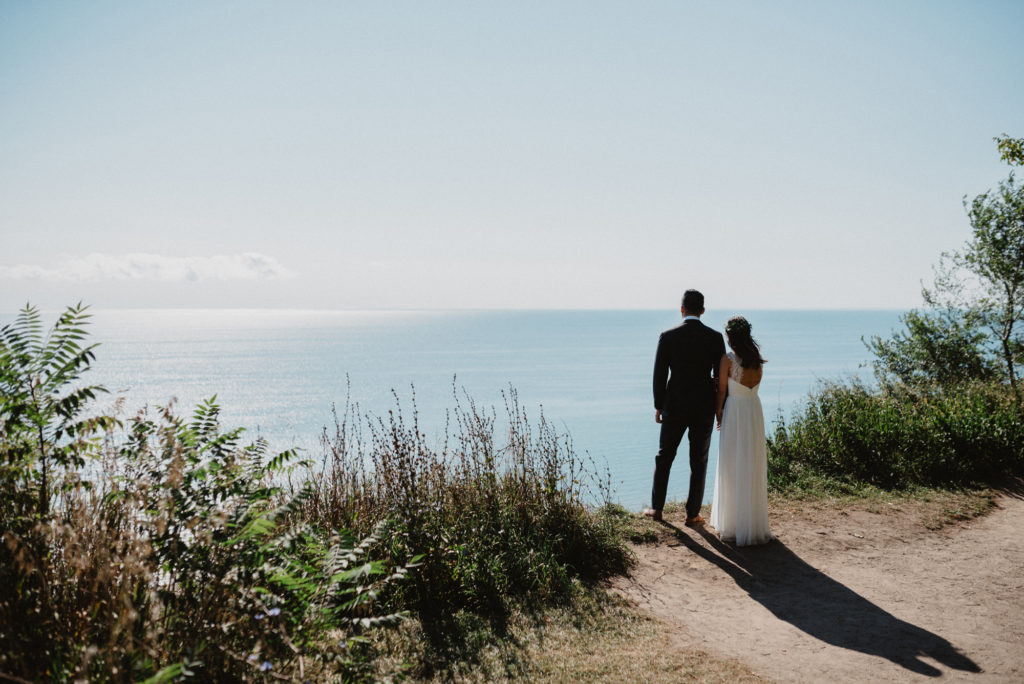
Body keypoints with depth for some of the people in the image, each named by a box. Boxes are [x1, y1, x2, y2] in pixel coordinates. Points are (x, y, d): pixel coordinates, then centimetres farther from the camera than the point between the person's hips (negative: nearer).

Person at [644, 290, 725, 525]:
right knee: (699, 461, 10)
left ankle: (656, 508, 21)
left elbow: (659, 375, -5)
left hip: (675, 407, 0)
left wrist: (658, 406, 6)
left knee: (664, 456, 14)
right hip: (705, 408, 0)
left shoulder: (668, 336, -7)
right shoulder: (715, 337, -5)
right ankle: (692, 514, 14)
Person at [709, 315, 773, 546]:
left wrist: (718, 414, 8)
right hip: (755, 412, 5)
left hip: (734, 414, -5)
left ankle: (733, 526, 11)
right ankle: (755, 524, 23)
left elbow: (722, 392, -7)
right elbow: (751, 387, 10)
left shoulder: (728, 360, -13)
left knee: (733, 469, 4)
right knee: (753, 469, 13)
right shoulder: (758, 360, 4)